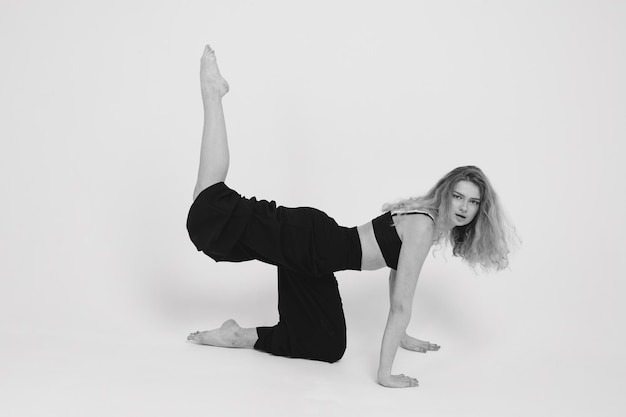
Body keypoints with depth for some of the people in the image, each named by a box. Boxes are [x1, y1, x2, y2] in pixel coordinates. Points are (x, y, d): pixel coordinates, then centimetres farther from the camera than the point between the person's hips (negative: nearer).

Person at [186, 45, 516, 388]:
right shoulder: (422, 227, -20)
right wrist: (385, 373, -17)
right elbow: (401, 303, -21)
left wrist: (401, 336, 26)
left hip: (313, 257, 10)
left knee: (327, 346, 17)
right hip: (307, 241, -10)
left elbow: (397, 270, 20)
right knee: (210, 214, -21)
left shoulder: (429, 219, 9)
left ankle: (242, 336, 22)